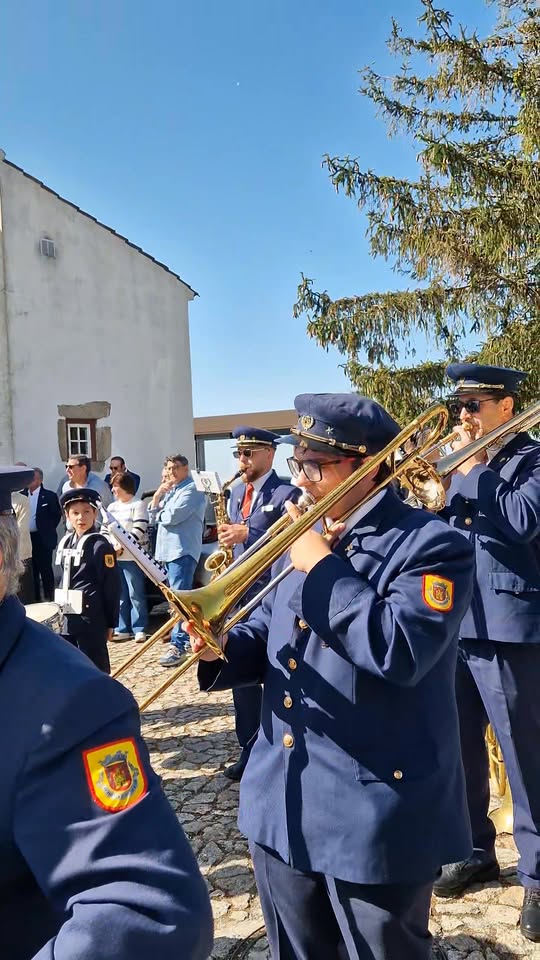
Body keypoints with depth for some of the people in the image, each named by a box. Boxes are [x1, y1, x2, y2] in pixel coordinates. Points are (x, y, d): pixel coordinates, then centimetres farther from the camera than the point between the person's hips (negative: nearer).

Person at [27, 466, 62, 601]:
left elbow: (57, 515, -2)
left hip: (42, 539, -5)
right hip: (26, 538, 5)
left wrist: (47, 530, -2)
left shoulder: (49, 496, -6)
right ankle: (34, 599, 21)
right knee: (31, 570, 12)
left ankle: (48, 599, 9)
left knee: (45, 570, 1)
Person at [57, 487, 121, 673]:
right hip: (67, 617, 7)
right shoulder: (64, 542, 8)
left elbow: (112, 586, -11)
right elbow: (59, 580, 15)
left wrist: (110, 623, -9)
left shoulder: (100, 545, -11)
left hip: (91, 618, -7)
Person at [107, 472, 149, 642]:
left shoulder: (138, 505, -4)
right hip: (114, 558, 7)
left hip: (132, 557, -7)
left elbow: (139, 530, -13)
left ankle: (139, 629, 2)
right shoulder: (112, 507, 17)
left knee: (136, 595, -4)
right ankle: (122, 629, 17)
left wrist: (121, 547, -18)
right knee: (120, 595, 10)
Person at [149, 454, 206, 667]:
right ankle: (188, 638, 24)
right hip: (168, 550, 10)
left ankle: (178, 645, -13)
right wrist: (157, 495, 2)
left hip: (183, 550, -10)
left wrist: (159, 514, 2)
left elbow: (173, 516, -18)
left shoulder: (192, 490, -8)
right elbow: (153, 517, 15)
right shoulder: (169, 490, 21)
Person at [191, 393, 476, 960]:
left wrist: (321, 568, -22)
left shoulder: (432, 545, -15)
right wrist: (222, 646, -8)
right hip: (282, 804, 7)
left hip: (374, 814, -7)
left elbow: (401, 650, -30)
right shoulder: (302, 538, 9)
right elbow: (265, 634, 14)